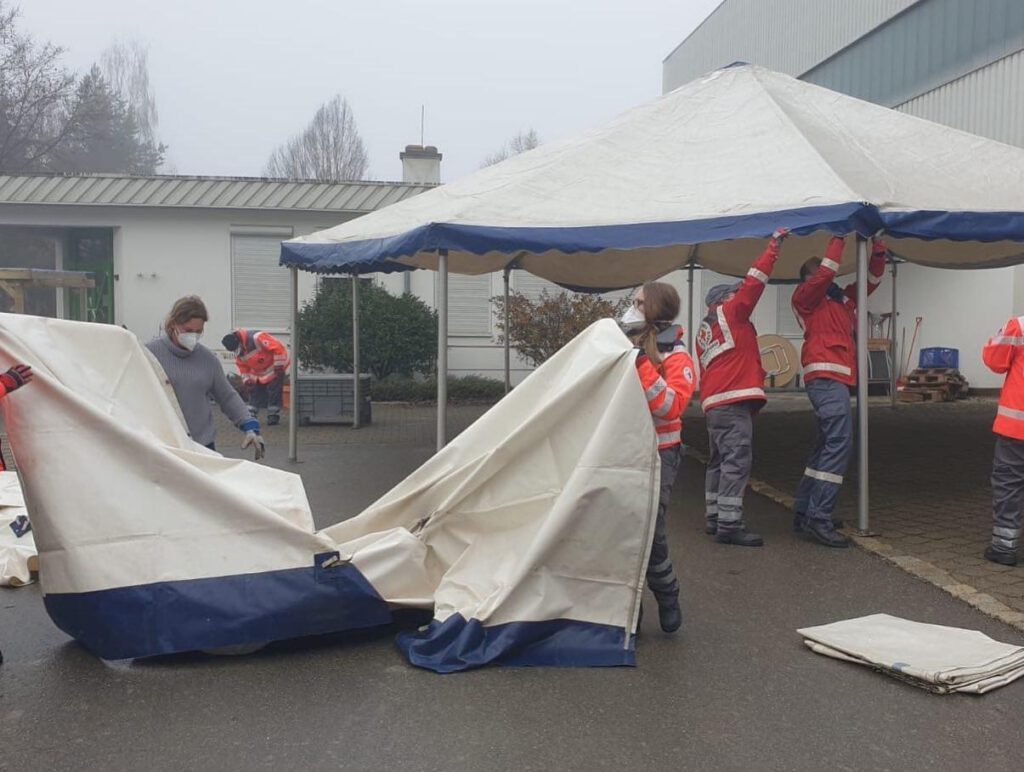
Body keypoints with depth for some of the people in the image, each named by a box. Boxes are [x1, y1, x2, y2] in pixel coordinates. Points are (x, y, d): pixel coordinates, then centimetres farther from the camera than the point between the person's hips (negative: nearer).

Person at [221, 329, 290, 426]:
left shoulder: (257, 338, -31)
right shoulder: (239, 352, -4)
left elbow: (279, 348, -31)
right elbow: (242, 366, 12)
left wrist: (279, 365, -27)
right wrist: (246, 379, 2)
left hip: (274, 368, -8)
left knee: (274, 392, -9)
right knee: (254, 391, 7)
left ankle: (273, 416, 1)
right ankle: (251, 416, 14)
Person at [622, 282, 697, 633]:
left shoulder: (675, 358, -9)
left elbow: (672, 406, -25)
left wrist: (642, 367, -28)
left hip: (657, 455, -5)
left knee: (648, 531, -13)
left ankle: (668, 601, 14)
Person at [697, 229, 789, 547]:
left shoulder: (704, 330, 23)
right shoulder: (730, 313, 1)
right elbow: (753, 282, -5)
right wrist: (774, 246, 1)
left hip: (713, 402, 10)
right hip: (734, 401, -10)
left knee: (719, 461, 15)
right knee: (737, 461, -12)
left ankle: (713, 518, 20)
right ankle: (729, 525, -16)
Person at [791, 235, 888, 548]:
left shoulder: (843, 298, 24)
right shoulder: (805, 296, 3)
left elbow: (871, 280, 27)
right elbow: (825, 273, -12)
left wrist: (878, 247, 15)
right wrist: (838, 240, -2)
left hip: (837, 379, 9)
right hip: (827, 378, -9)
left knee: (827, 445, 10)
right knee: (838, 444, -18)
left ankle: (805, 513, 15)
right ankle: (819, 519, -20)